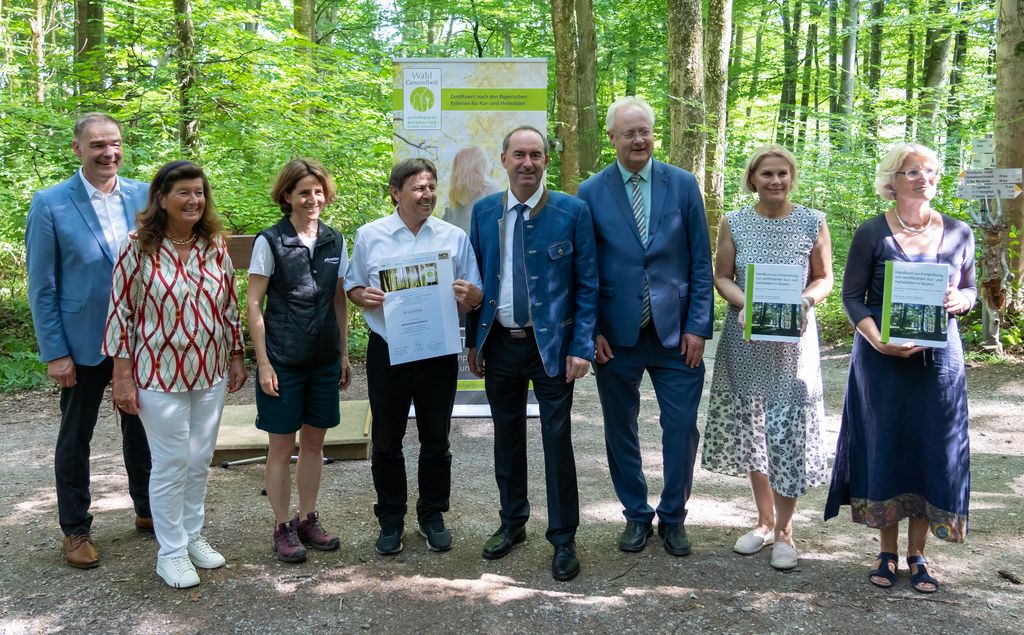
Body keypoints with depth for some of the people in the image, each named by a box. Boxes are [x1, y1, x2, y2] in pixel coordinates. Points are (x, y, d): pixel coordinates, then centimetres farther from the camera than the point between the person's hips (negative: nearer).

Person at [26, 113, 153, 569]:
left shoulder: (143, 196, -1)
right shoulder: (50, 204, -9)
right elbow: (42, 287, -7)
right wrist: (55, 353, -9)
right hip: (83, 344, -2)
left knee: (140, 430, 16)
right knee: (75, 439, 11)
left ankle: (148, 510, 34)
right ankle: (75, 530, 27)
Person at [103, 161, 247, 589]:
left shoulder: (214, 245, 2)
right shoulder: (139, 247, -11)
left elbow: (229, 306, 10)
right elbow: (121, 312, -9)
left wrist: (236, 357, 12)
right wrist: (122, 377, -9)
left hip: (210, 373, 5)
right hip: (160, 375, -4)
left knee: (200, 461, 14)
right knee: (171, 464, 4)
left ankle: (192, 535, 33)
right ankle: (171, 552, 20)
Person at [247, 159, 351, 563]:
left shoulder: (334, 242, 5)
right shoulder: (270, 242, -7)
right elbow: (254, 304, -7)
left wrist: (344, 354, 10)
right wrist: (263, 362, -11)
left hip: (324, 359, 4)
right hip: (283, 360, -4)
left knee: (314, 440, 13)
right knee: (282, 445, 5)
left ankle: (308, 520, 26)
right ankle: (283, 527, 18)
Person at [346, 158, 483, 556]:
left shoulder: (454, 237, 2)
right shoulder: (369, 236, 1)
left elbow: (475, 296, 5)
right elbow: (352, 286, 7)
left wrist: (470, 294, -18)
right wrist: (363, 296, -15)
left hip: (438, 354, 1)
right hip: (387, 354, 0)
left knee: (436, 441, 12)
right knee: (386, 442, 9)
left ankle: (432, 516, 29)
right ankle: (390, 520, 25)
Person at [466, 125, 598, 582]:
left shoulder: (572, 212, -6)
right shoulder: (484, 211, 4)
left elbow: (586, 284, -5)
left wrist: (581, 347, -11)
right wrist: (473, 341, 7)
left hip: (551, 344, -3)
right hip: (499, 343, 4)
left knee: (557, 442, 2)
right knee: (507, 438, 15)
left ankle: (563, 540, 17)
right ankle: (512, 524, 33)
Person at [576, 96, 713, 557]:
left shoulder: (683, 185, 1)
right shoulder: (591, 193, 0)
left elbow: (701, 261, 2)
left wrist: (698, 326, -4)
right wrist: (592, 330, -5)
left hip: (676, 331, 0)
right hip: (616, 335, 0)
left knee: (682, 429, 5)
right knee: (620, 431, 11)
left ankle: (673, 518, 25)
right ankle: (636, 515, 30)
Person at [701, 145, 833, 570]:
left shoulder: (813, 223, -1)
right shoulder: (734, 223, 1)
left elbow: (825, 278, 5)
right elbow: (721, 277, 4)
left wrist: (804, 301, -15)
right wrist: (745, 303, -15)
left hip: (794, 341, -2)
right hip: (745, 341, 2)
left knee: (790, 433, -2)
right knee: (752, 432, 11)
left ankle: (784, 530, 14)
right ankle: (765, 521, 28)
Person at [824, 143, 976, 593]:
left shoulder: (958, 233, 5)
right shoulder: (873, 233, -4)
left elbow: (970, 290, 14)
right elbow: (852, 295, -4)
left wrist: (959, 300, -10)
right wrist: (879, 341, -19)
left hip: (939, 357, 3)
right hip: (882, 356, -2)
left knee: (933, 450, 4)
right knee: (885, 446, 3)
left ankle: (917, 554, 19)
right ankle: (888, 552, 18)